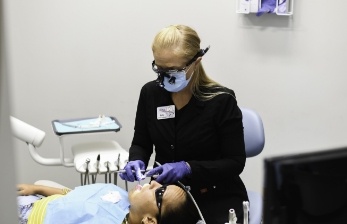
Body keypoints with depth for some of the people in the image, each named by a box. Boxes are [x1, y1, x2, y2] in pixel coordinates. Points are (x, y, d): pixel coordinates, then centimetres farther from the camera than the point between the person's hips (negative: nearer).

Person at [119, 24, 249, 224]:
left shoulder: (221, 101, -15)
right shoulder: (150, 93, -4)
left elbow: (235, 162, -12)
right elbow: (141, 144, 9)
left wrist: (187, 168, -24)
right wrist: (136, 161, -14)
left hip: (216, 196, -2)